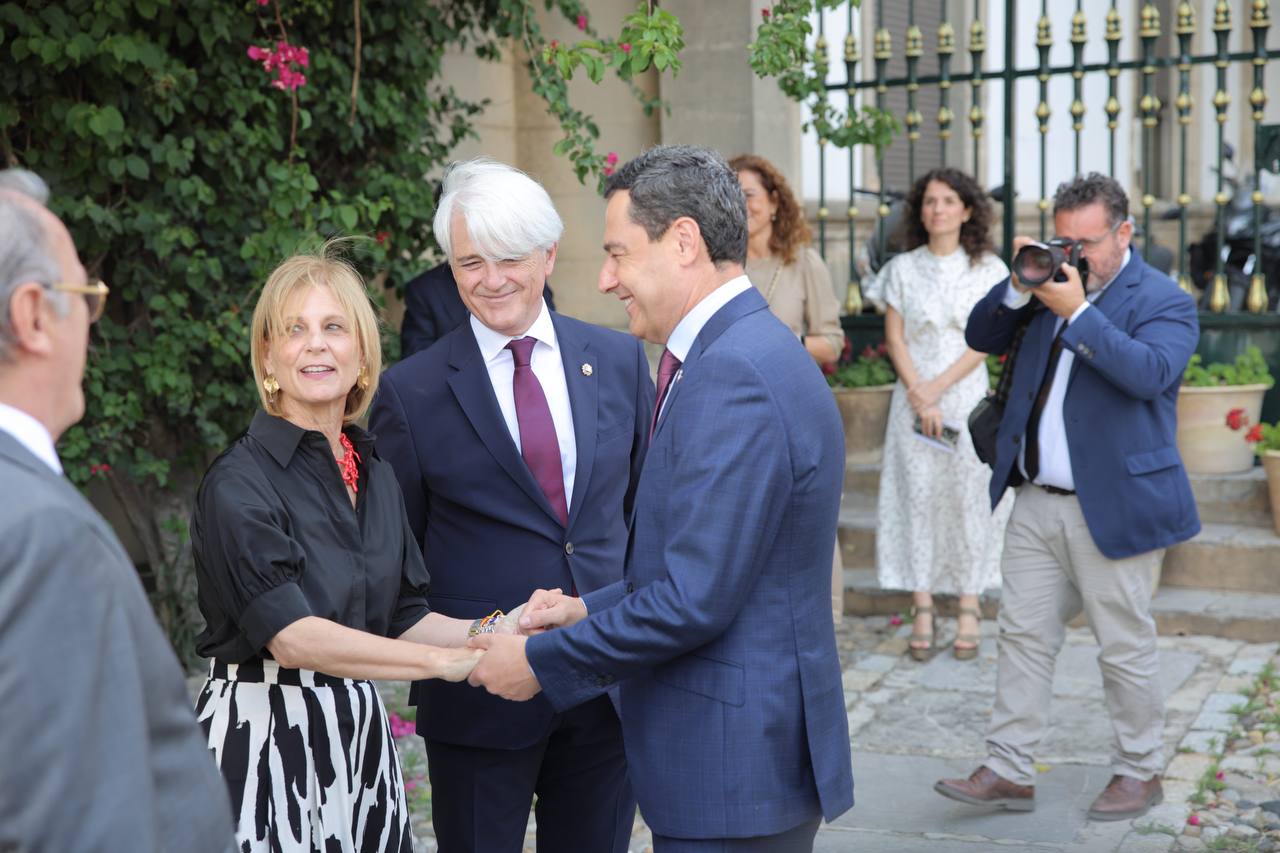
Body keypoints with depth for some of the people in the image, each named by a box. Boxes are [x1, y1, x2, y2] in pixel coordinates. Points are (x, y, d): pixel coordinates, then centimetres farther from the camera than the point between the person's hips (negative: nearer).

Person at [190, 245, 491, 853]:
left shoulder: (375, 474, 9)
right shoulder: (238, 483, -13)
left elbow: (401, 620, 10)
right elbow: (292, 637, -22)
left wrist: (497, 629, -6)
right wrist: (445, 660, -23)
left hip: (359, 733, 6)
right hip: (265, 739, -6)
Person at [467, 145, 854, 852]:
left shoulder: (734, 375, -21)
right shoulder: (747, 354, 11)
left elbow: (694, 600, -24)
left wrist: (542, 660, -13)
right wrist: (590, 610, 9)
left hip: (735, 766, -9)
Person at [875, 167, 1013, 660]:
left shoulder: (987, 270, 3)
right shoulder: (902, 268, 7)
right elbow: (895, 341, 2)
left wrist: (937, 388, -12)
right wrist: (919, 397, -9)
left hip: (966, 395, -1)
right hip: (913, 395, 1)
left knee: (968, 497, -2)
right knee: (917, 496, -1)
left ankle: (969, 610, 5)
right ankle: (922, 610, 4)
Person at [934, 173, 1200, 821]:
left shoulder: (1163, 301, -7)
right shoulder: (1050, 282, 10)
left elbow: (1150, 373, -25)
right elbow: (980, 338, 10)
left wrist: (1077, 311, -27)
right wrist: (1020, 286, -6)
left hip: (1112, 507, -6)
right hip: (1036, 501, 6)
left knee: (1125, 648, 5)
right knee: (1023, 635, 7)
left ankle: (1139, 772, 22)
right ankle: (1007, 772, 13)